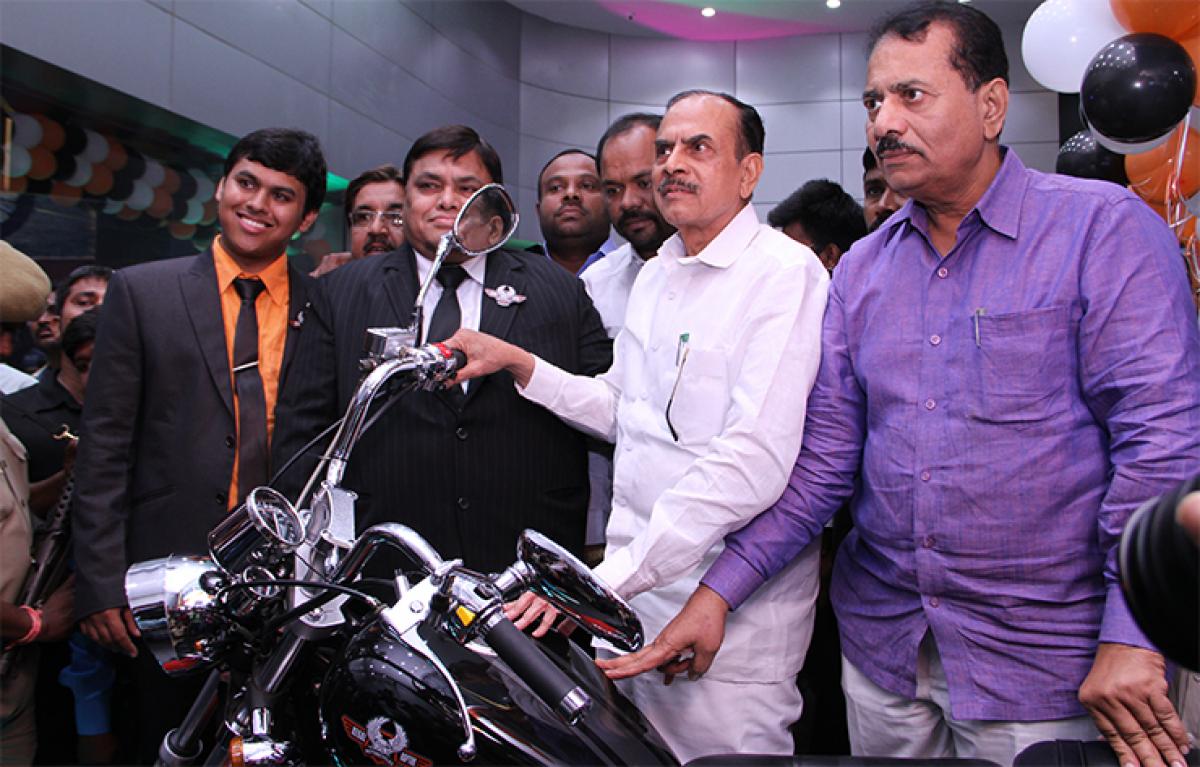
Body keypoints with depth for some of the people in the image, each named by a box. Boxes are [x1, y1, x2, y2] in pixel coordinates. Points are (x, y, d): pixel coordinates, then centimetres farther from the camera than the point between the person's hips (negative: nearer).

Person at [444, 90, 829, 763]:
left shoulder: (786, 273, -14)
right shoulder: (655, 275, 14)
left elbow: (754, 460, -24)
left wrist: (610, 577, -27)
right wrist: (519, 364, 7)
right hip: (635, 586, 7)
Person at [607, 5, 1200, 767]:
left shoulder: (1104, 227, -7)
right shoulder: (862, 269, 7)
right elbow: (824, 457, 5)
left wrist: (1133, 638, -18)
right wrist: (720, 590, -2)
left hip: (1042, 661, -4)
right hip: (884, 646, 5)